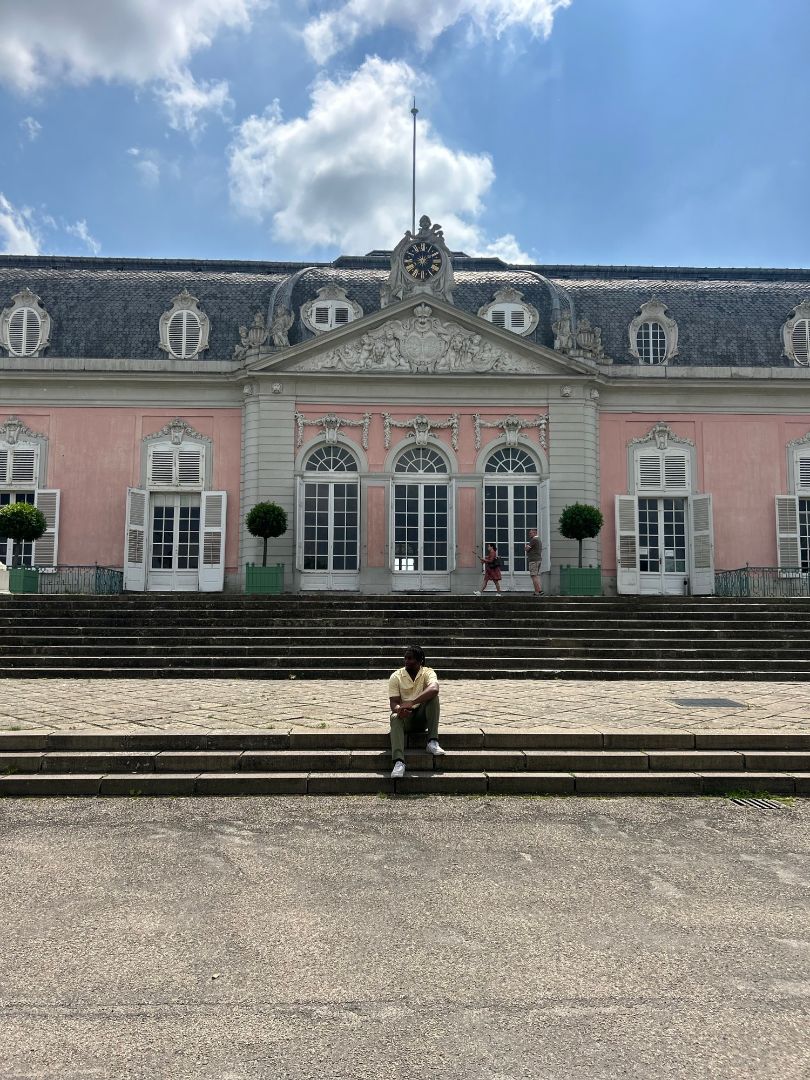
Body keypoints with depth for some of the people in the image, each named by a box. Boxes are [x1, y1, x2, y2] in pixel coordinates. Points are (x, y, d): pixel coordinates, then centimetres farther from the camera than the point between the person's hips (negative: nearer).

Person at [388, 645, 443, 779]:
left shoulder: (428, 673, -6)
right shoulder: (396, 677, -2)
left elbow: (434, 689, -30)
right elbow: (393, 703, -10)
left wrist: (411, 702, -41)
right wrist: (399, 710, -37)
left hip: (422, 717, 0)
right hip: (405, 717, 0)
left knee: (433, 697, -27)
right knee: (395, 718, -35)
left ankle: (432, 742, -28)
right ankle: (399, 761, -49)